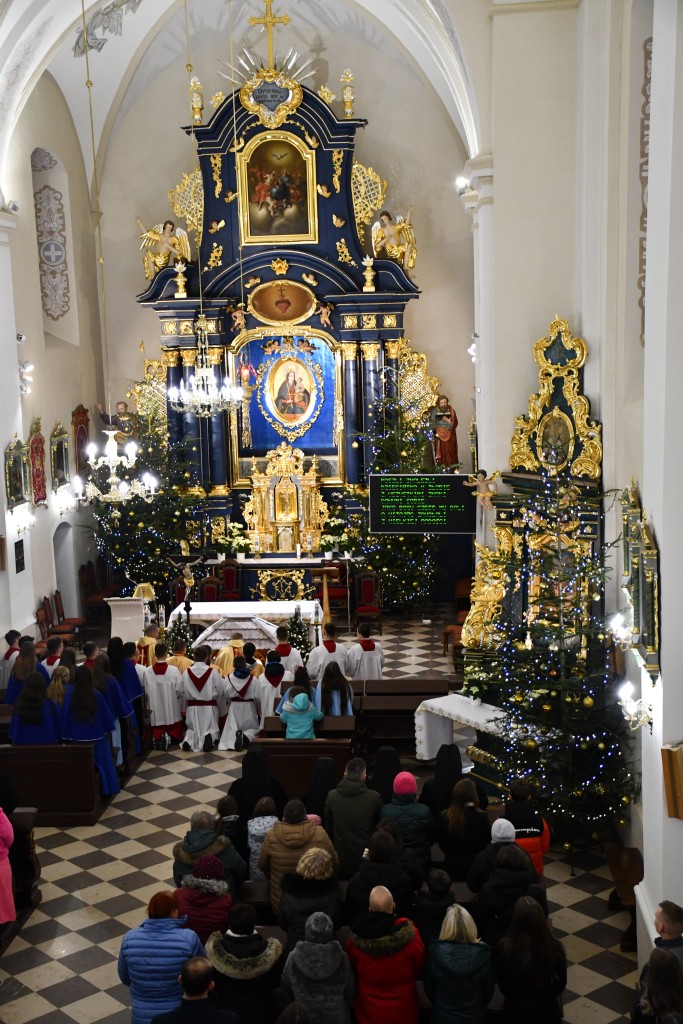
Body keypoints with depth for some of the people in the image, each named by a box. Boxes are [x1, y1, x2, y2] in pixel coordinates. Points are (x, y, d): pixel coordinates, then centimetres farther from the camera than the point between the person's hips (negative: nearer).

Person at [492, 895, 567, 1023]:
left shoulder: (503, 949, -27)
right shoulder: (554, 948, -25)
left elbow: (502, 986, -8)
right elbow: (561, 985, -6)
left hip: (515, 1011, -1)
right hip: (546, 1011, 1)